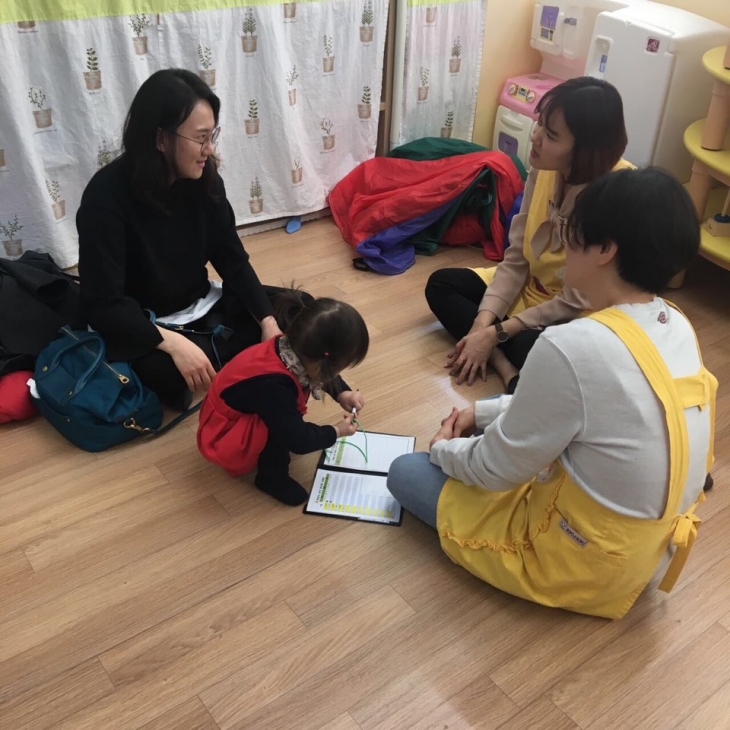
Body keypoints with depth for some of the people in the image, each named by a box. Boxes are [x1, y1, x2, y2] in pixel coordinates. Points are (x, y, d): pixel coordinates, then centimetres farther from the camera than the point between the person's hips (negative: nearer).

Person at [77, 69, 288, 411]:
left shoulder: (204, 179, -7)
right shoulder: (107, 195, -24)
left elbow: (233, 260, -2)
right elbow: (102, 304, -26)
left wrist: (267, 322, -16)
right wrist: (173, 343, -39)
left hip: (200, 307, 6)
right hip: (141, 327, -6)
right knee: (171, 375, -37)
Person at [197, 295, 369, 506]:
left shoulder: (292, 348, -17)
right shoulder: (274, 386, -39)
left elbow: (324, 375, 8)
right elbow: (298, 440, -27)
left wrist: (342, 393, -6)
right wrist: (336, 432, -12)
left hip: (245, 413, 9)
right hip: (224, 439, -9)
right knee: (280, 423, -30)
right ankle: (272, 477, -6)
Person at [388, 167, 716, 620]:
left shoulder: (574, 346, -34)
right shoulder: (678, 326, -7)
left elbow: (497, 469, -20)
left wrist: (445, 450, 2)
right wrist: (483, 412, 11)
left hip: (582, 564, -8)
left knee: (406, 473, 4)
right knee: (500, 424, 23)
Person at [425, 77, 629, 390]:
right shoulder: (544, 168, -10)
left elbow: (576, 303, -24)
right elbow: (516, 258, -6)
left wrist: (496, 333, -21)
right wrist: (481, 324, -15)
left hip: (576, 320, -8)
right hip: (531, 288, 8)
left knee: (526, 346, -39)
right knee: (440, 284, -1)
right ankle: (506, 368, -16)